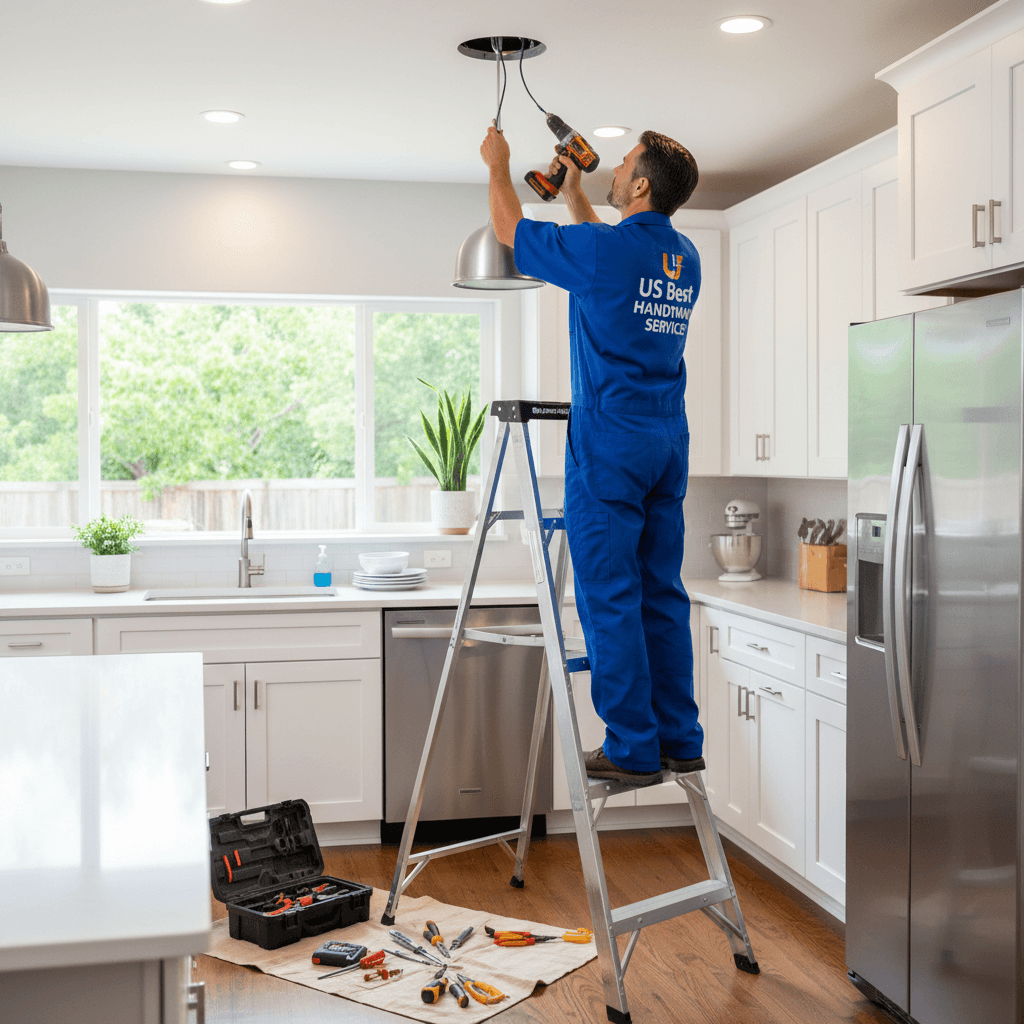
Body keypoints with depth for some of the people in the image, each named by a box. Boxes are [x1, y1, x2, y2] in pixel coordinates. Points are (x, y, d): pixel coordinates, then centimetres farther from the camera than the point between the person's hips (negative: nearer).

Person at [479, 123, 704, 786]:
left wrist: (498, 165, 22)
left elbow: (511, 232, 5)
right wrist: (573, 190, 37)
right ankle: (681, 741, 15)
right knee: (663, 594, 11)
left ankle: (633, 749, 1)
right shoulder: (685, 258, 11)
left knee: (610, 598, -3)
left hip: (609, 444, -7)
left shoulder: (603, 249, -11)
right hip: (670, 441, 8)